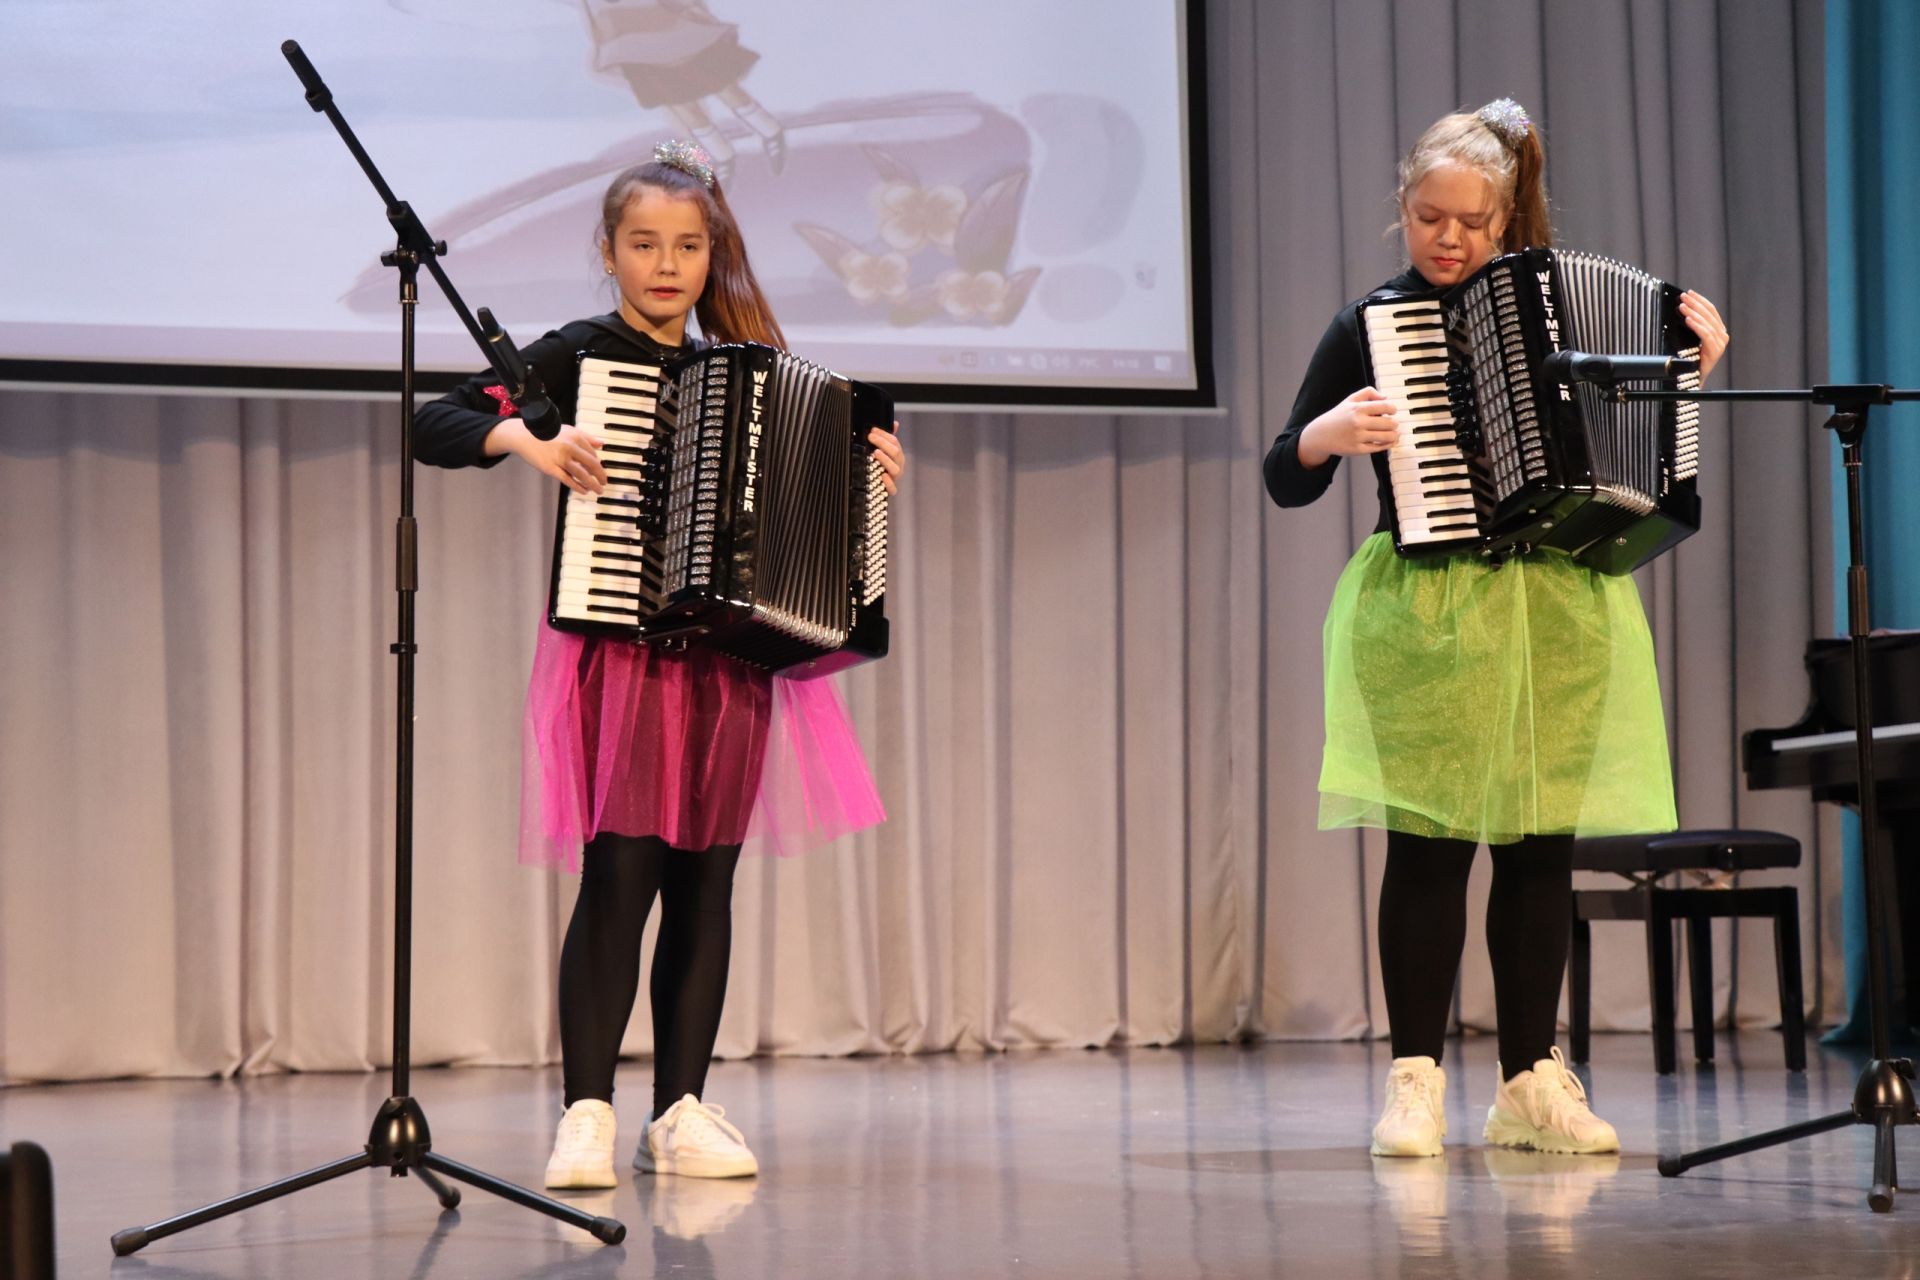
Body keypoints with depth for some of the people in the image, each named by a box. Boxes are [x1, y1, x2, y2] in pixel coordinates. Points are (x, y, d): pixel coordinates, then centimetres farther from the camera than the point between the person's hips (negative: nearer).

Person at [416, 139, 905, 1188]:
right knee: (620, 873, -12)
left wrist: (866, 461, 6)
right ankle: (587, 1115, -8)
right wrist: (525, 439, -21)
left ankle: (681, 1113, 10)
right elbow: (437, 424, -5)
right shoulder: (579, 356, 2)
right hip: (619, 653, -5)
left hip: (731, 657, 5)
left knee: (705, 881, 5)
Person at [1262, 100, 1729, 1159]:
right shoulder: (1371, 326, 3)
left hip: (1560, 610, 3)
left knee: (1542, 845, 5)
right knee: (1429, 844, -5)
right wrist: (1329, 437, -18)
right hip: (1427, 616, -3)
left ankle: (1531, 1082, 13)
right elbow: (1285, 481, 2)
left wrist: (1685, 367, 3)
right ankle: (1415, 1081, 2)